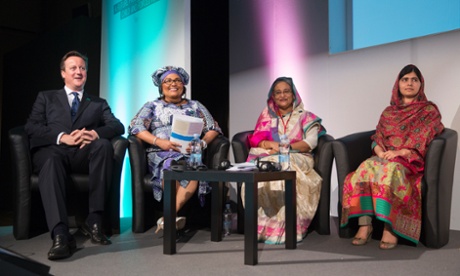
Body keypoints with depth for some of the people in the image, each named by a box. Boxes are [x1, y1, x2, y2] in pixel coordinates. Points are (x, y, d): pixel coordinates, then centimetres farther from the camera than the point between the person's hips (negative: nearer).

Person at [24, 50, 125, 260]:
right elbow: (31, 127, 5)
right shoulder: (46, 97, 23)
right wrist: (63, 137, -13)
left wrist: (95, 133, -16)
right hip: (52, 151, -1)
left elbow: (118, 126, 7)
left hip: (84, 154, 1)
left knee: (104, 144, -33)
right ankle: (60, 234, -49)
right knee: (50, 160, -37)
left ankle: (94, 221, -30)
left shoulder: (98, 103, 25)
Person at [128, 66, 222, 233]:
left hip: (190, 153, 1)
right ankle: (175, 217, -34)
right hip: (160, 153, -1)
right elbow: (136, 127, 2)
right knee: (170, 166, -38)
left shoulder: (195, 106, 22)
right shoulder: (152, 106, 18)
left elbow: (213, 129, 14)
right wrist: (159, 142, -15)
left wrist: (201, 143, -9)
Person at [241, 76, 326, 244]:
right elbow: (256, 139, 12)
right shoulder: (267, 115, 23)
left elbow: (311, 142, 0)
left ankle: (281, 228, -33)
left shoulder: (304, 116, 16)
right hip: (269, 159, 2)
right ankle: (261, 226, -29)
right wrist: (271, 144, -11)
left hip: (296, 159, -2)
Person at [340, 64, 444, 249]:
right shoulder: (388, 112, 23)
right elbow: (377, 139, 17)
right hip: (385, 158, 4)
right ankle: (364, 225, -36)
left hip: (411, 162, -3)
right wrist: (381, 152, -7)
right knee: (365, 168, -32)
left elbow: (423, 143, -1)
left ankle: (390, 228, -38)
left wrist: (400, 152, -16)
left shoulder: (429, 111, 12)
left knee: (391, 170, -39)